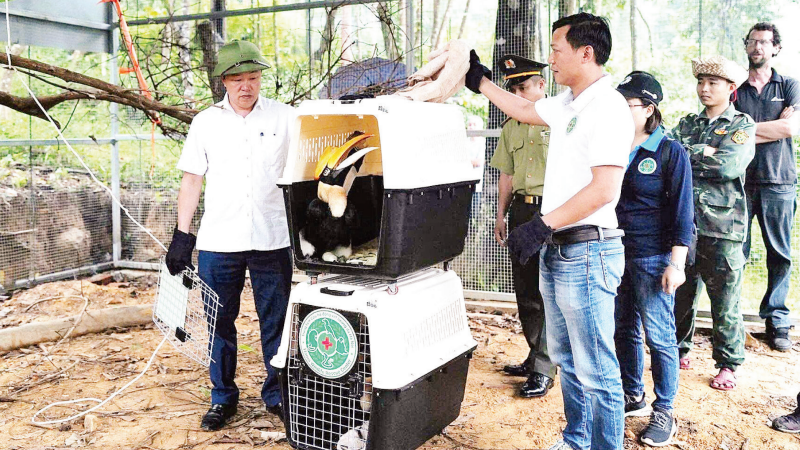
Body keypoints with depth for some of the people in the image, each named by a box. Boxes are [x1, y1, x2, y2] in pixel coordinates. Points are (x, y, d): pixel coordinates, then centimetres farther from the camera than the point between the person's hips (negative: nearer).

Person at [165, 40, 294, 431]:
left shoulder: (285, 117, 4)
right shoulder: (206, 123, 7)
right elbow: (192, 180, 8)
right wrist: (181, 234, 4)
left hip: (272, 239, -1)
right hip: (218, 241, 1)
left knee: (276, 321, 6)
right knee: (218, 321, 8)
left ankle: (277, 395, 23)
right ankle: (223, 397, 25)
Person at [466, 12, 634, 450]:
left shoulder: (608, 107, -16)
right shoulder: (567, 103, 13)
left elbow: (605, 189, -24)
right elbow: (525, 110, 34)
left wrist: (542, 225, -23)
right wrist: (480, 82, 38)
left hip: (586, 253, -10)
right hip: (555, 250, 10)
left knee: (596, 371, -2)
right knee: (567, 360, 20)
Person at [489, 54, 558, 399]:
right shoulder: (511, 127, 16)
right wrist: (501, 215, 17)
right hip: (521, 211, 7)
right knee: (525, 289, 11)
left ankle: (543, 370, 0)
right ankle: (536, 357, 25)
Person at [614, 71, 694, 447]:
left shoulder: (670, 152, -6)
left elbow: (682, 212, -7)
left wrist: (676, 262, -13)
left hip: (653, 257, -5)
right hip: (614, 254, 6)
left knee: (659, 335, 1)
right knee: (624, 330, 13)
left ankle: (663, 412, 14)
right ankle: (633, 397, 29)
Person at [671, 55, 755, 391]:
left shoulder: (742, 125, 3)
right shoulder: (687, 124, 16)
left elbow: (729, 166, -14)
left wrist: (687, 155, -6)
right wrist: (704, 152, -11)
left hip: (723, 225, -4)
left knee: (724, 301, 2)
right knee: (681, 294, 12)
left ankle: (728, 364, 17)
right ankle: (678, 351, 28)